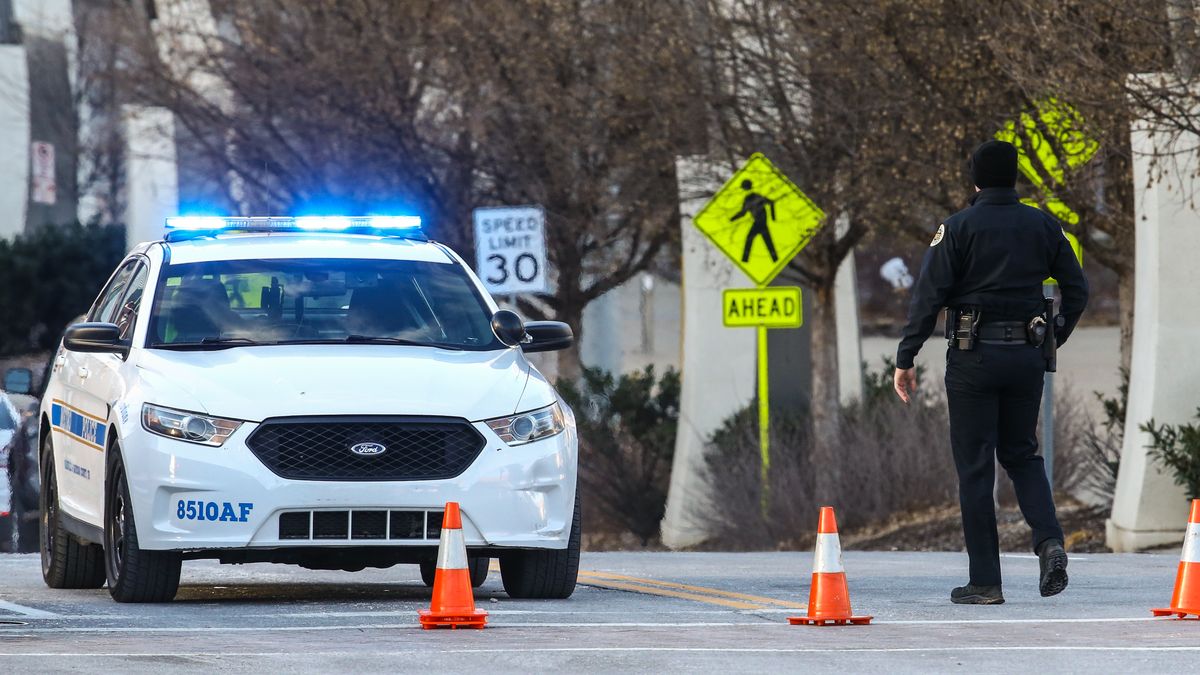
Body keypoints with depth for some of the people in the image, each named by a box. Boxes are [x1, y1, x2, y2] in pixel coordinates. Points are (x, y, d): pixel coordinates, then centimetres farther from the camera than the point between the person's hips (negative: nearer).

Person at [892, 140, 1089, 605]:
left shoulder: (959, 227, -6)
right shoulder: (1042, 226, 5)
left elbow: (929, 295, -10)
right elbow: (1076, 290, 9)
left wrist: (905, 360, -6)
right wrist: (1054, 338, 23)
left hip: (974, 357, -4)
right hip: (1027, 357, 4)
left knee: (975, 466, 2)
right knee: (1021, 454, 18)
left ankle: (985, 581, 1)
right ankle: (1049, 540, -6)